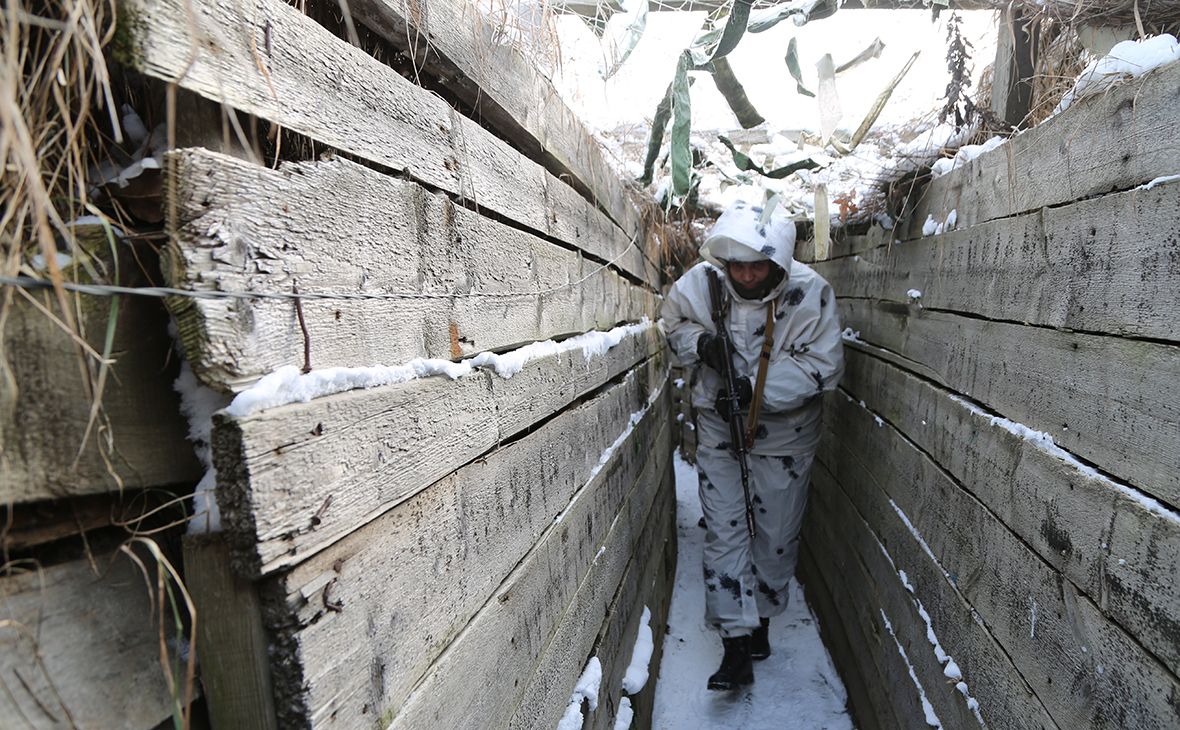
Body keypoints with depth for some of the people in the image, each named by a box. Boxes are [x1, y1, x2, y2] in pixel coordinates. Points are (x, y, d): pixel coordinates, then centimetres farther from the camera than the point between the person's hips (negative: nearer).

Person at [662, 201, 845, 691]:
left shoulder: (810, 292, -19)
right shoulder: (698, 283, -14)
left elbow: (824, 366, -17)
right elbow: (673, 322, 6)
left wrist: (755, 388, -26)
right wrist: (699, 342, -16)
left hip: (784, 434, 0)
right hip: (718, 430, 1)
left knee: (777, 535, 13)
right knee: (724, 533, 1)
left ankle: (761, 620, 38)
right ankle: (737, 646, 13)